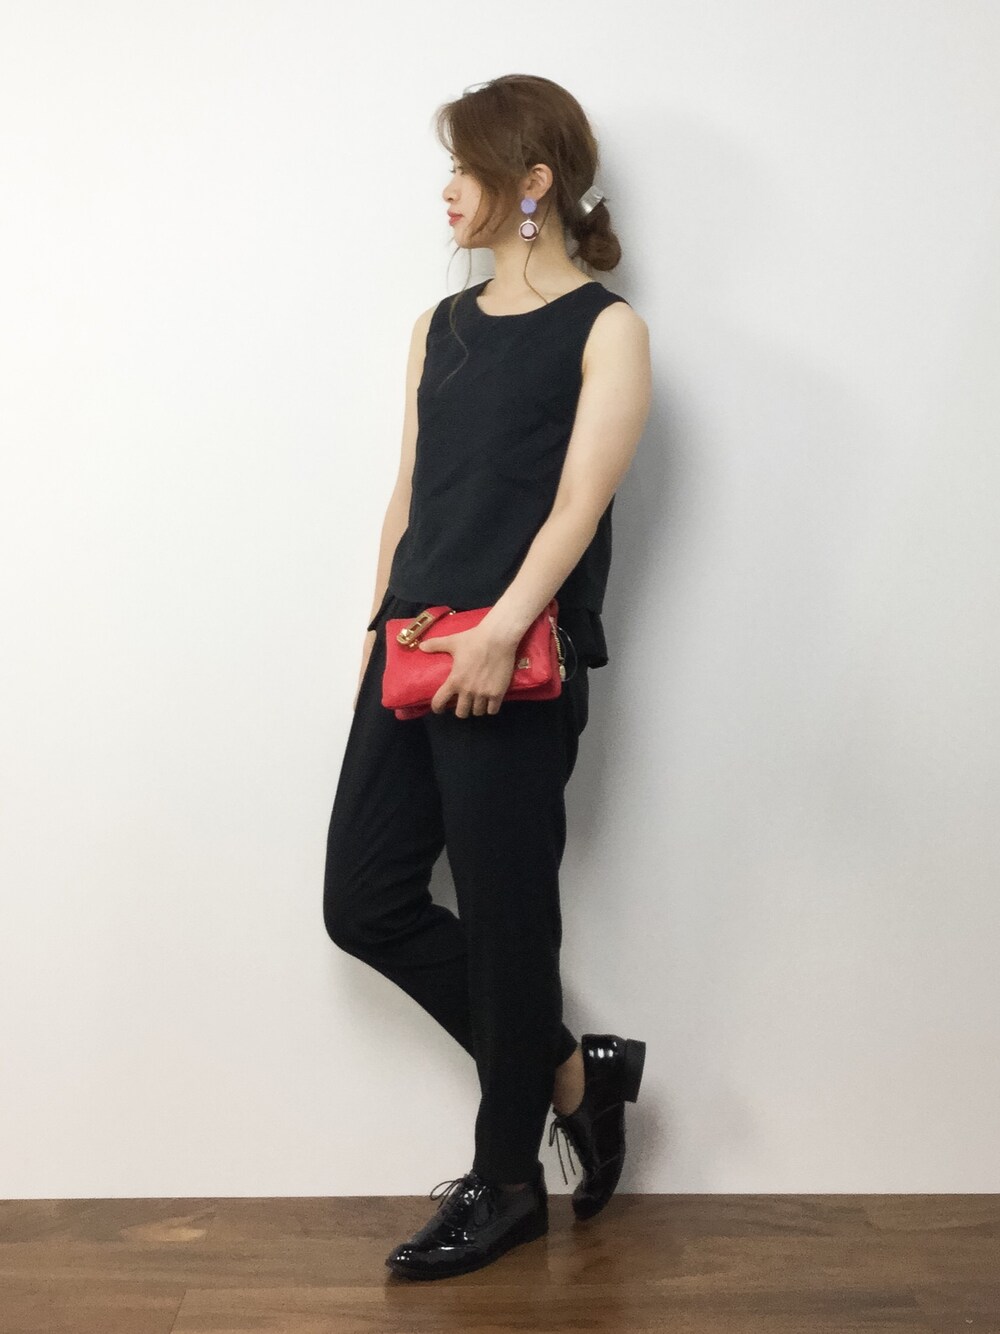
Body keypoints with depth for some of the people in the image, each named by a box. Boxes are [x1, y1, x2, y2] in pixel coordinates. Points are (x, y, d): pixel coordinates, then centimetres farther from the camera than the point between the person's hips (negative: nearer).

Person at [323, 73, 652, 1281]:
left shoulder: (604, 330, -2)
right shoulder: (442, 326, 18)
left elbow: (577, 504, -13)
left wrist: (501, 628, -25)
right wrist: (381, 629, 13)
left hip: (517, 670, -7)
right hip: (412, 655, 7)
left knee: (505, 920, 2)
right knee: (365, 899, 6)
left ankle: (508, 1184, 21)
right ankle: (569, 1069, 22)